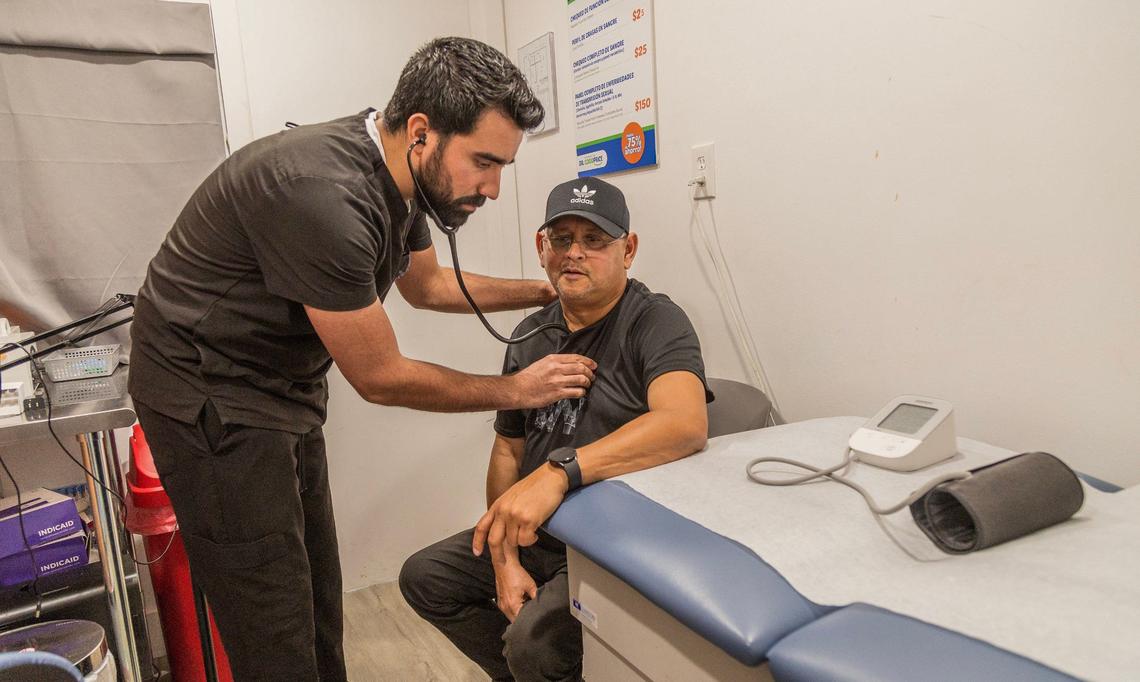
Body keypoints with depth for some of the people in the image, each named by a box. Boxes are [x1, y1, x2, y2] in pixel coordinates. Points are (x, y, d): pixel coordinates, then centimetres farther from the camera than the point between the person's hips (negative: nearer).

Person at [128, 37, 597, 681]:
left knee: (318, 597, 17)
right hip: (214, 398, -8)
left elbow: (427, 284, 16)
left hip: (285, 391, 9)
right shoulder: (323, 194, -32)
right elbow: (381, 377, -22)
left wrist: (547, 291, 11)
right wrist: (516, 390, -12)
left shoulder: (396, 175, -4)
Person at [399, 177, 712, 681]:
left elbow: (686, 423, -35)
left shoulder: (655, 321, -15)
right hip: (537, 533, 7)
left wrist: (559, 472, -45)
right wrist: (505, 560, -1)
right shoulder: (531, 335, 6)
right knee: (424, 577, 9)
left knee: (532, 640, -27)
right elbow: (507, 450, 9)